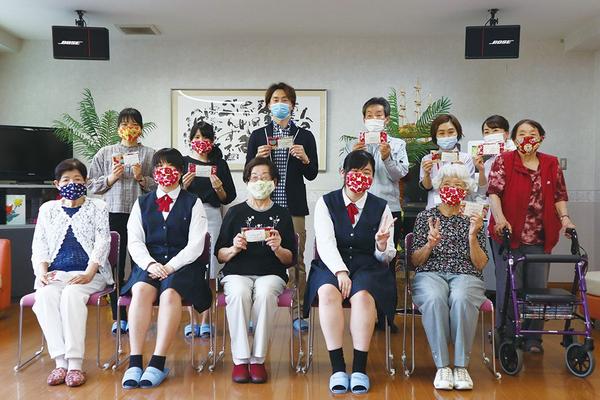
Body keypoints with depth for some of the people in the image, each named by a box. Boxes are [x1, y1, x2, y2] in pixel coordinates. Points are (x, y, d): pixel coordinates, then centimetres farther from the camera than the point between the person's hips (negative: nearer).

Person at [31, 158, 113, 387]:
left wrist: (88, 274, -15)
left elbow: (102, 242, 1)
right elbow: (39, 245, 13)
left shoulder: (97, 207, 11)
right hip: (55, 273, 2)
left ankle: (75, 363, -34)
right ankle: (61, 362, -32)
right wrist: (42, 272, -7)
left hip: (88, 273, -2)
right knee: (45, 296, -32)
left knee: (72, 294, -35)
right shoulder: (47, 209, 19)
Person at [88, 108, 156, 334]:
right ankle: (119, 317, 14)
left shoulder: (150, 155, 7)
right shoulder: (105, 153, 11)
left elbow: (160, 186, 3)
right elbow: (92, 186, 10)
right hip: (113, 214, 1)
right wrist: (111, 178, -6)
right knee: (115, 265, 3)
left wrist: (142, 178, -12)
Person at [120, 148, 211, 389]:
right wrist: (150, 264, -13)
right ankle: (135, 362, -31)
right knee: (142, 291, -31)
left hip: (182, 264, -2)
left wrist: (170, 266, -14)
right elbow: (134, 242, 7)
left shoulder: (193, 203, 10)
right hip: (148, 263, 2)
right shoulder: (142, 203, 18)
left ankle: (158, 363, -32)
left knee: (170, 293, -34)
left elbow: (195, 244, -1)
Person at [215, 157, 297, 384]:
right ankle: (240, 359, -23)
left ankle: (258, 359, -22)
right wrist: (234, 249, -11)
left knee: (264, 293, -35)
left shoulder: (282, 215, 11)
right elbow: (219, 255, 9)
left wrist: (278, 249, -11)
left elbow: (290, 260, 10)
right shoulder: (235, 212, 11)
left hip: (271, 274, 0)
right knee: (239, 293, -34)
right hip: (237, 273, 0)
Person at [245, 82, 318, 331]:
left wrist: (305, 159, -13)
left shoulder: (304, 136, 8)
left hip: (293, 206, 0)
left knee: (296, 258, 1)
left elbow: (312, 175, 6)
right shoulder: (258, 136, 10)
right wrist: (257, 158, -10)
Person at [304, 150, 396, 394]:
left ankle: (360, 368, -26)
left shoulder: (381, 207, 9)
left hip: (368, 267, 0)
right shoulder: (326, 203, 6)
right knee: (329, 292, -34)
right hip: (331, 265, 0)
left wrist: (382, 245, -17)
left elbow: (385, 258, 7)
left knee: (363, 295, -33)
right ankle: (337, 367, -28)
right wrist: (340, 271, -24)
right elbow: (326, 243, -8)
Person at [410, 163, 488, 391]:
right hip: (430, 274, 0)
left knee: (461, 299, -36)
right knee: (434, 299, -36)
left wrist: (472, 236, -8)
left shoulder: (472, 220, 15)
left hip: (465, 276, 0)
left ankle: (461, 366, -26)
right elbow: (415, 261, 8)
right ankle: (442, 366, -27)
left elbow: (480, 265, 7)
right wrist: (429, 245, -11)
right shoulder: (425, 217, 14)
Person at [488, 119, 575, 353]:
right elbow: (494, 192, -11)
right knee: (509, 288, 1)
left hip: (539, 238, 4)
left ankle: (533, 338, 21)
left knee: (537, 287, 9)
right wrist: (500, 218, -25)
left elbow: (559, 195, 12)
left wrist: (564, 217, -5)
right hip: (509, 235, -3)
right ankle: (506, 338, 13)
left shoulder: (551, 165, 10)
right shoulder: (503, 162, -1)